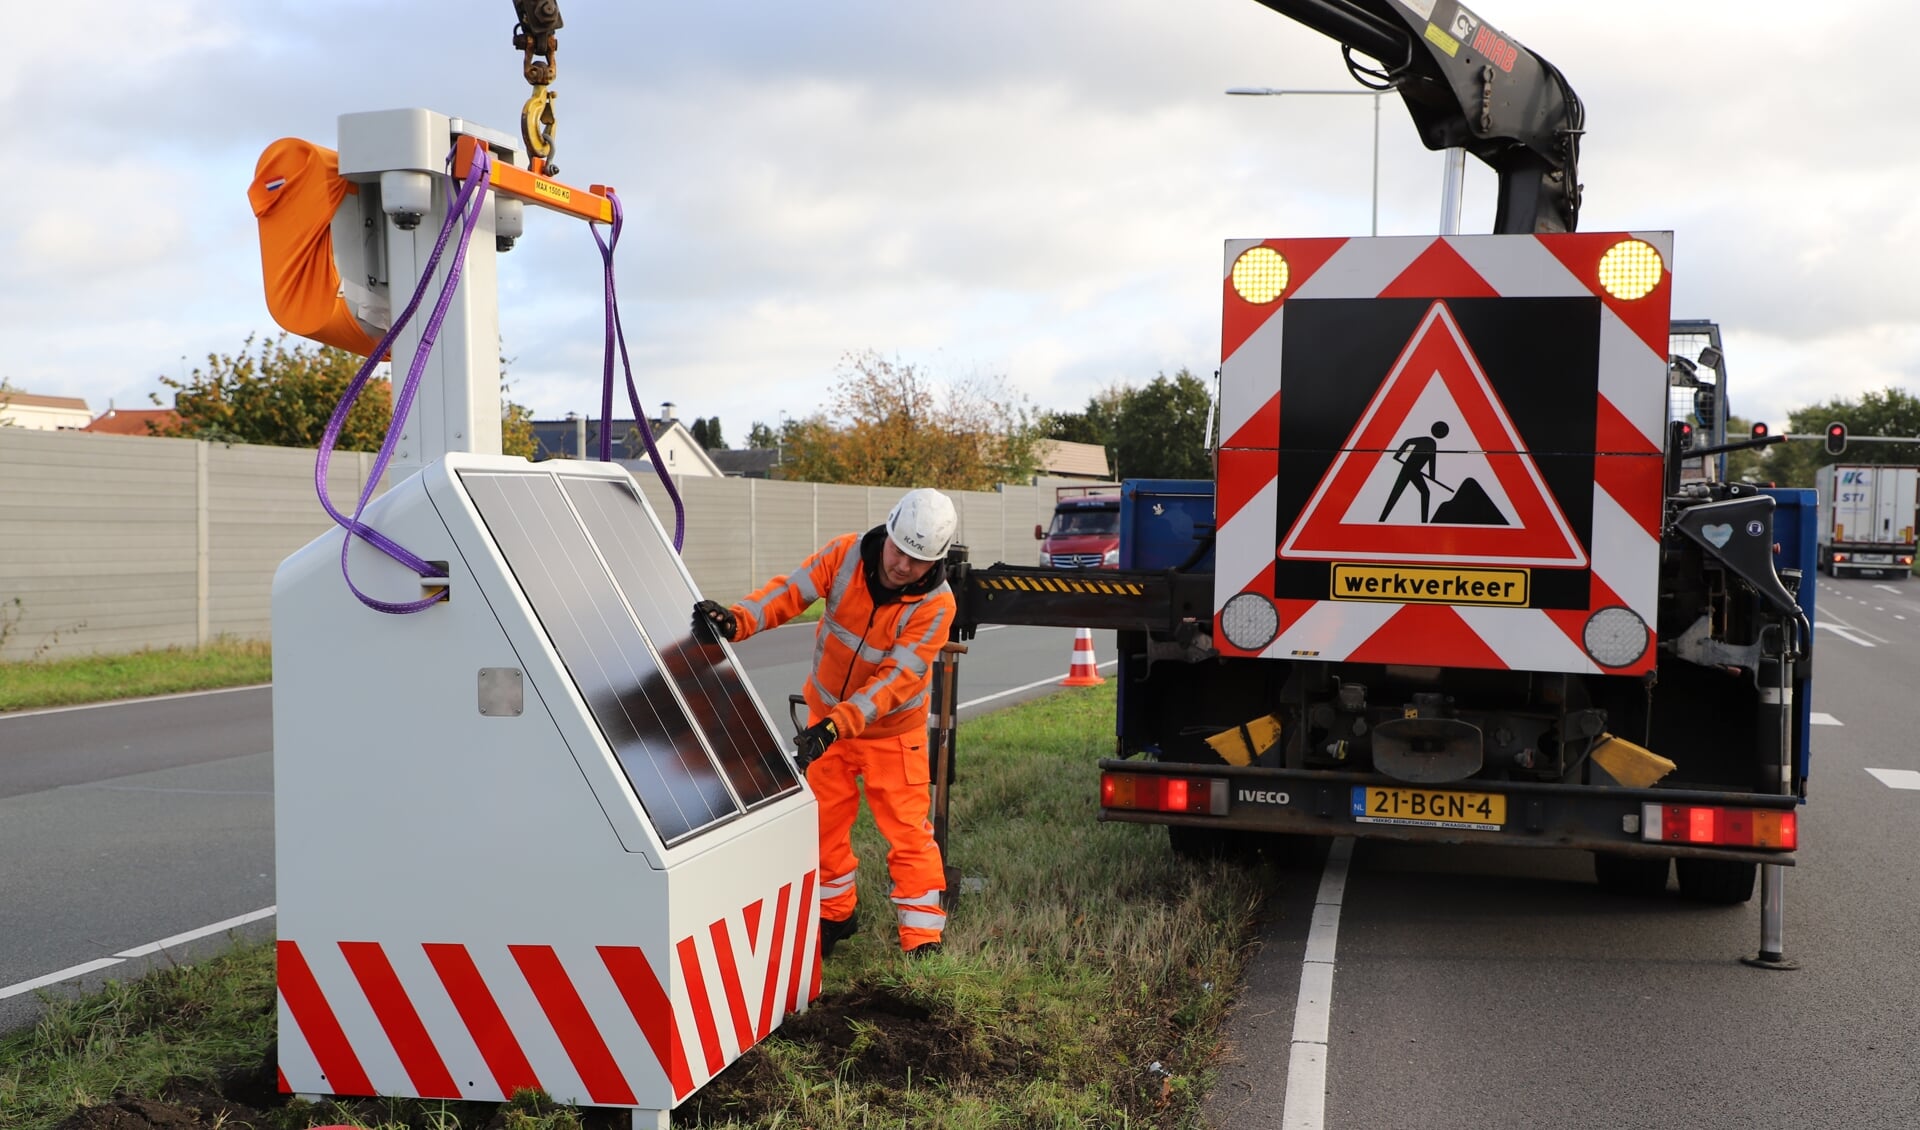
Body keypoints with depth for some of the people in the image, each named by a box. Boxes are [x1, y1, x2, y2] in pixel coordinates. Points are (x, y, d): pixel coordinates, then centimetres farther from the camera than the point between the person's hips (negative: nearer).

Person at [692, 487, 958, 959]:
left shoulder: (935, 604, -24)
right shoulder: (846, 554, -16)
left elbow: (896, 678, -31)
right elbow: (791, 591, -23)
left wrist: (835, 725, -41)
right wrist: (738, 619, -44)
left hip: (892, 728, -3)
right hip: (827, 715, 3)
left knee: (907, 829, -3)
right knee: (823, 820, 12)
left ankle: (923, 936, 8)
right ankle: (835, 914, 32)